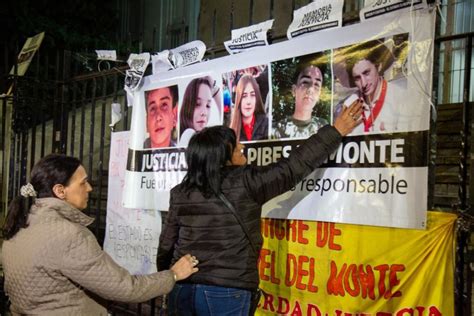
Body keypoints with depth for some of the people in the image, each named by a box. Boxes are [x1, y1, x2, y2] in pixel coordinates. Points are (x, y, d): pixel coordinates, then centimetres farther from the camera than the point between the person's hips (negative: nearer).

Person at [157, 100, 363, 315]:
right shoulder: (246, 183, -10)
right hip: (225, 292, -4)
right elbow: (294, 166, -5)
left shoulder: (180, 193, 3)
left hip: (182, 289, 4)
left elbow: (166, 246, 9)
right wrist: (336, 131, 4)